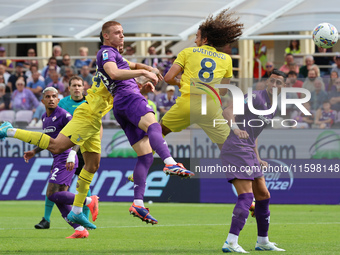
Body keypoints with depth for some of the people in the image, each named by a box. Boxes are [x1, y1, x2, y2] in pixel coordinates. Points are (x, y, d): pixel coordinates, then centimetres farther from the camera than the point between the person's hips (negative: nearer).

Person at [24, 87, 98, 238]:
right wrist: (34, 151, 24)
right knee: (59, 199, 2)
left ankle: (89, 201, -11)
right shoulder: (45, 118, 16)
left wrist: (71, 155, -28)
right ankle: (80, 230, 1)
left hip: (65, 159, -9)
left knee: (52, 194, -17)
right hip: (57, 159, 9)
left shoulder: (63, 115, -11)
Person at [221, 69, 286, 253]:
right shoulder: (255, 97, -11)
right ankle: (231, 243, -23)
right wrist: (235, 128, -43)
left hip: (248, 152, 10)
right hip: (236, 148, -10)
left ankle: (263, 241, 28)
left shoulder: (272, 108, 18)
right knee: (246, 196, -18)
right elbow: (227, 111, -24)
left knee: (263, 195, 15)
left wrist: (258, 160, 27)